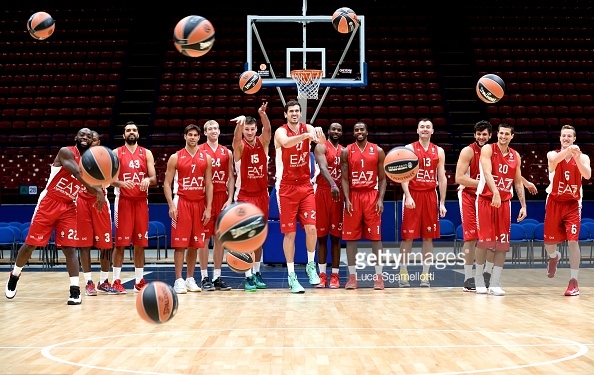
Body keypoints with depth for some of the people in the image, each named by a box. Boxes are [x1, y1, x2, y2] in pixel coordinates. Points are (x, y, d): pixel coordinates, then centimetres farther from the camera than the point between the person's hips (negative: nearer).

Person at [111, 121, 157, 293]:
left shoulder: (147, 153, 9)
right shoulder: (116, 153, 3)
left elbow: (154, 179, 5)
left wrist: (148, 180, -18)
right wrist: (121, 183, -24)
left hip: (141, 201, 2)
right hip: (123, 201, -2)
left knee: (140, 243, 6)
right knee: (120, 243, -2)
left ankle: (139, 280, 13)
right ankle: (116, 281, 4)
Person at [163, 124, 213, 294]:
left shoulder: (206, 158, 7)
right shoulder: (175, 157, 0)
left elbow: (209, 185, 7)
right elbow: (167, 183, -1)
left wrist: (208, 208, -1)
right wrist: (171, 205, -11)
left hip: (199, 203, 3)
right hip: (181, 202, -3)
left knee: (195, 244, 7)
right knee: (180, 243, -5)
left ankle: (190, 279, 16)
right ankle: (178, 280, -1)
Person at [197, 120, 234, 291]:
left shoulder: (227, 152, 11)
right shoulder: (199, 151, 1)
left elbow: (230, 177, 10)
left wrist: (229, 199, -1)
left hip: (222, 197, 4)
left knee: (220, 238, 6)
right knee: (204, 238, -1)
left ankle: (217, 277, 11)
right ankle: (205, 278, 4)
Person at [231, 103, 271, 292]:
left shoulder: (262, 143, 0)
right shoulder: (239, 146, -7)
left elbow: (268, 130, -19)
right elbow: (237, 137, -30)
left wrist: (263, 114, -40)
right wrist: (240, 122, -52)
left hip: (262, 195, 3)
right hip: (244, 196, -3)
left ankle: (257, 272, 22)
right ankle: (248, 276, -6)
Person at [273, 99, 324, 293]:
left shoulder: (307, 128, 1)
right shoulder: (280, 131, -9)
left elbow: (321, 140, -20)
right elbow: (286, 143, -33)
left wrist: (320, 137, -44)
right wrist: (304, 135, -50)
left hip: (306, 186, 2)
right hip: (287, 188, -2)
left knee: (311, 228, -7)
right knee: (289, 233, 0)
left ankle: (311, 265, 15)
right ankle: (291, 275, 9)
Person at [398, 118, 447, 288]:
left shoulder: (439, 151, 9)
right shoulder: (409, 149, 1)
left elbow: (442, 178, 8)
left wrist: (442, 203, 3)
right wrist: (408, 196, -19)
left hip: (430, 196, 3)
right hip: (413, 195, -3)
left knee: (428, 237, 4)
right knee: (408, 236, -1)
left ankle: (425, 275, 10)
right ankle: (403, 273, 7)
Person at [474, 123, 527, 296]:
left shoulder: (515, 156, 9)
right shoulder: (488, 149, -6)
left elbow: (518, 182, 14)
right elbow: (487, 173, -21)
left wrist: (523, 205, 6)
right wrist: (495, 192, -37)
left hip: (504, 202, 4)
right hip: (486, 200, -4)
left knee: (502, 244, 0)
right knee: (484, 241, -4)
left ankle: (495, 284, 5)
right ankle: (479, 280, 12)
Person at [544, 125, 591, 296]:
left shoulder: (583, 157, -5)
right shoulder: (552, 154, -7)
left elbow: (587, 175, -24)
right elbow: (555, 159, -33)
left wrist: (577, 157, -40)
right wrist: (568, 150, -53)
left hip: (573, 204, -1)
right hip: (554, 203, 1)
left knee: (573, 241, -11)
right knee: (549, 241, 8)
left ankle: (573, 281, -5)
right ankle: (553, 257, 45)